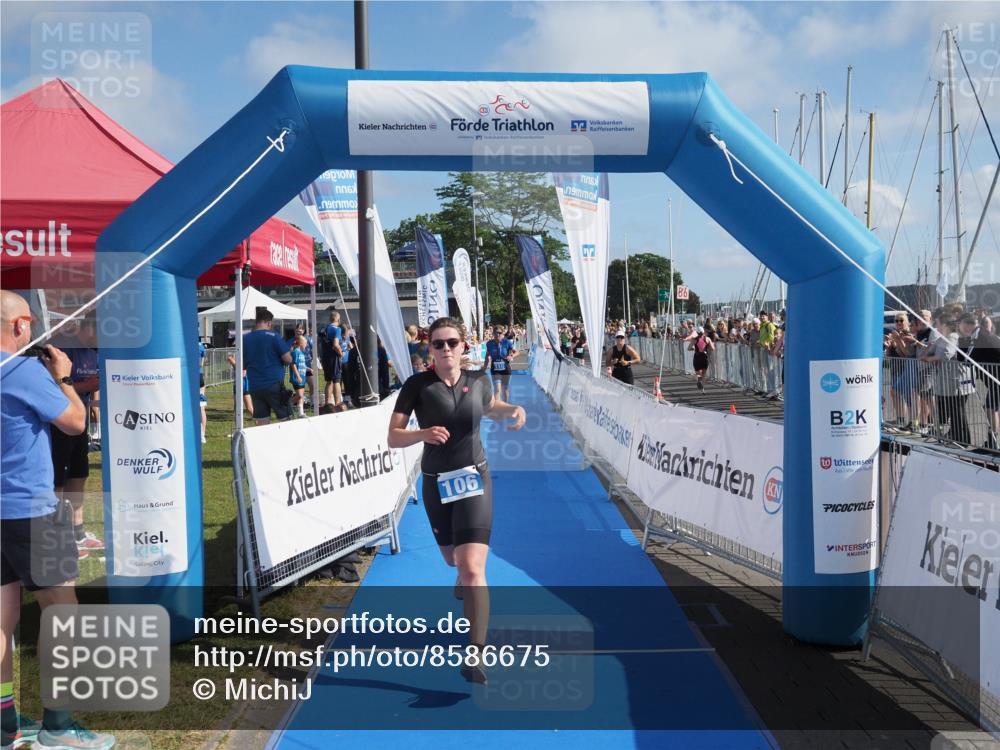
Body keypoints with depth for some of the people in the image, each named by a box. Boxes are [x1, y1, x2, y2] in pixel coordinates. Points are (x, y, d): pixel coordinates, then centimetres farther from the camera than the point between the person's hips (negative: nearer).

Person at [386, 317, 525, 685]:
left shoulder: (478, 381, -3)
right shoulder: (417, 385, -10)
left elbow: (491, 408, 20)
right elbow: (393, 438, -12)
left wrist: (513, 410, -1)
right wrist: (423, 433, -31)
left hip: (473, 479, -1)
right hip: (436, 484, 1)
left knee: (472, 569, -16)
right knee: (454, 559, 23)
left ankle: (474, 657, -9)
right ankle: (464, 578, 62)